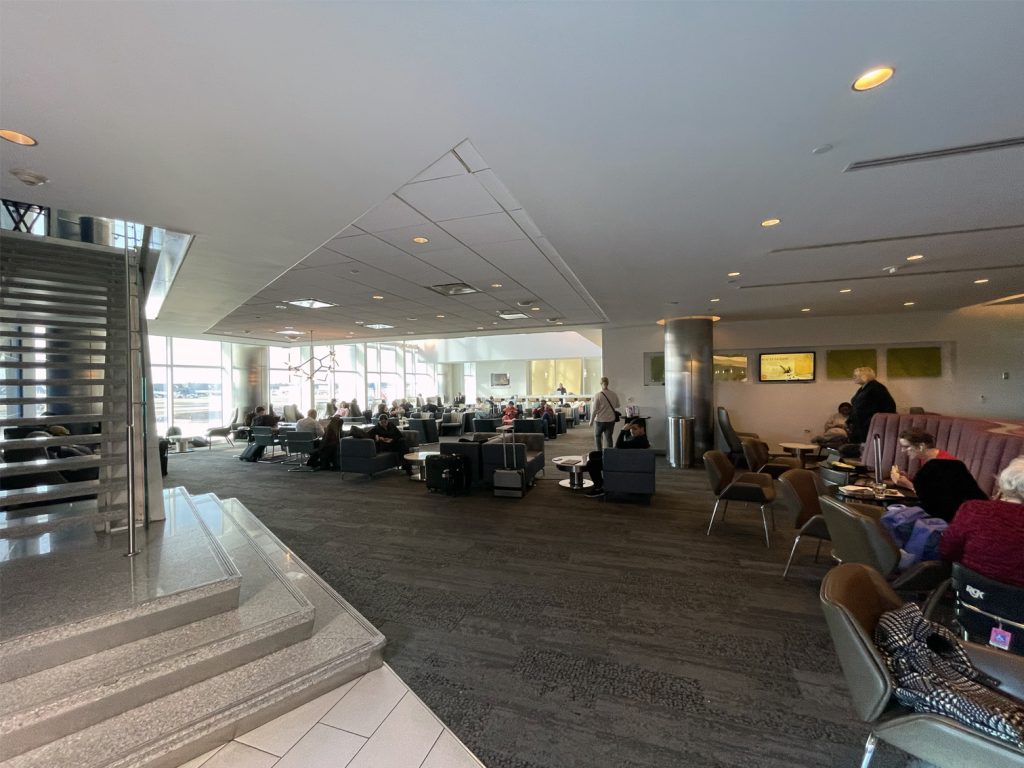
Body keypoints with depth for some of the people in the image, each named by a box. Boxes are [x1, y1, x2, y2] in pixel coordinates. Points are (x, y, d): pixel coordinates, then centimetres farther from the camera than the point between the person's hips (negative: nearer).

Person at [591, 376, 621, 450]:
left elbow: (594, 410, -13)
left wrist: (591, 420, -2)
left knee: (597, 436, 15)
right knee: (608, 437, 11)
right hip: (611, 420, 3)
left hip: (600, 420, -3)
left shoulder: (598, 395, -15)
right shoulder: (614, 394, -3)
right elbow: (617, 406, 14)